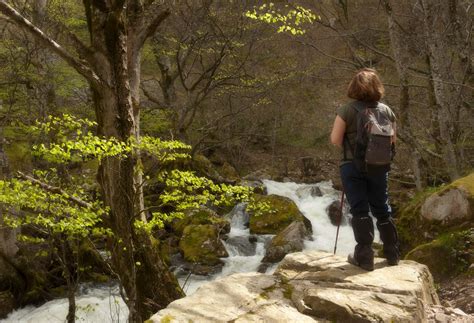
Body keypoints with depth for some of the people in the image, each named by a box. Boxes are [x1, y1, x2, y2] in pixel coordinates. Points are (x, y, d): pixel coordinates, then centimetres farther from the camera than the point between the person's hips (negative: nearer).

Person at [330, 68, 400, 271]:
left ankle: (364, 257, 0)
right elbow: (393, 141, 6)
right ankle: (392, 254, 24)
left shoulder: (347, 110, -10)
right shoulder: (386, 111, 1)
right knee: (382, 209, 15)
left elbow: (335, 140, -12)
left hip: (353, 165, -4)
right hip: (379, 166, 4)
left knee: (360, 210, 0)